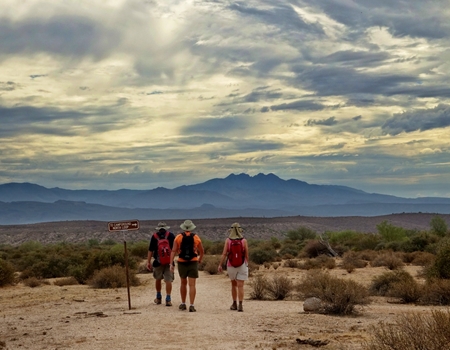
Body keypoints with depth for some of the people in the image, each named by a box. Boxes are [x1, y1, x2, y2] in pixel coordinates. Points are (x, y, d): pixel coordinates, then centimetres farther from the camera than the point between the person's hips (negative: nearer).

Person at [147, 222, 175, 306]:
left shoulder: (154, 236, 2)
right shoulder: (171, 235, 2)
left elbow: (150, 250, 0)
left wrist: (148, 262, 2)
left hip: (158, 262, 1)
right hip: (169, 261, -1)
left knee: (158, 279, 17)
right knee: (168, 280, -1)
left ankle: (158, 298, 28)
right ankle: (168, 299, -6)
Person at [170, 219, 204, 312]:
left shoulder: (178, 237, -2)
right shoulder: (196, 238, 0)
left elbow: (173, 251, -10)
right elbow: (202, 251, 11)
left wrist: (171, 264, -11)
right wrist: (200, 260, 30)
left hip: (182, 263, 1)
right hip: (193, 263, -1)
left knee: (183, 283, 18)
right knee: (192, 285, -4)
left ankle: (183, 304, 24)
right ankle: (191, 305, -14)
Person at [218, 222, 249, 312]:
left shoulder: (228, 240, -6)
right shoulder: (244, 241, -6)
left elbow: (224, 254, -10)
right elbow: (246, 255, -3)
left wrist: (220, 265, -7)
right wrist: (247, 264, 13)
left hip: (231, 266, 1)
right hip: (242, 266, -1)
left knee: (234, 284, 19)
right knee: (240, 286, -4)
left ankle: (234, 304, 22)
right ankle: (240, 305, -15)